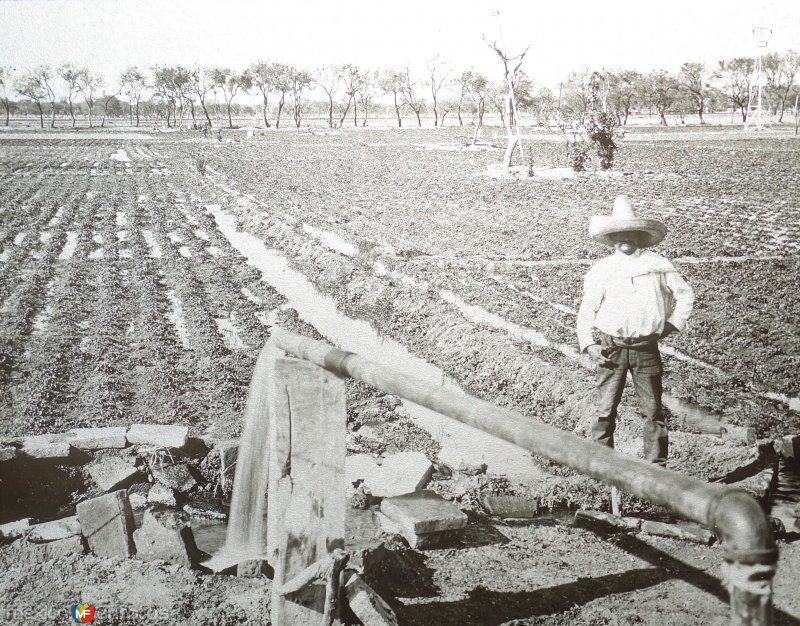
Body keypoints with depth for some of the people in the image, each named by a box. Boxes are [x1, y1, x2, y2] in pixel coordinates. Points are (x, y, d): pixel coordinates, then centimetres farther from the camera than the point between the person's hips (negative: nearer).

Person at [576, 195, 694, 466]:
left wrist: (672, 324, 6)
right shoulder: (601, 269, 2)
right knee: (605, 409, 0)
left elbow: (685, 295, 13)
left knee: (652, 410, 6)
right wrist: (588, 344, -6)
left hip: (646, 348, 0)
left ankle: (657, 466, 16)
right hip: (611, 349, 0)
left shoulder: (658, 265, 3)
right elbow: (587, 309, 3)